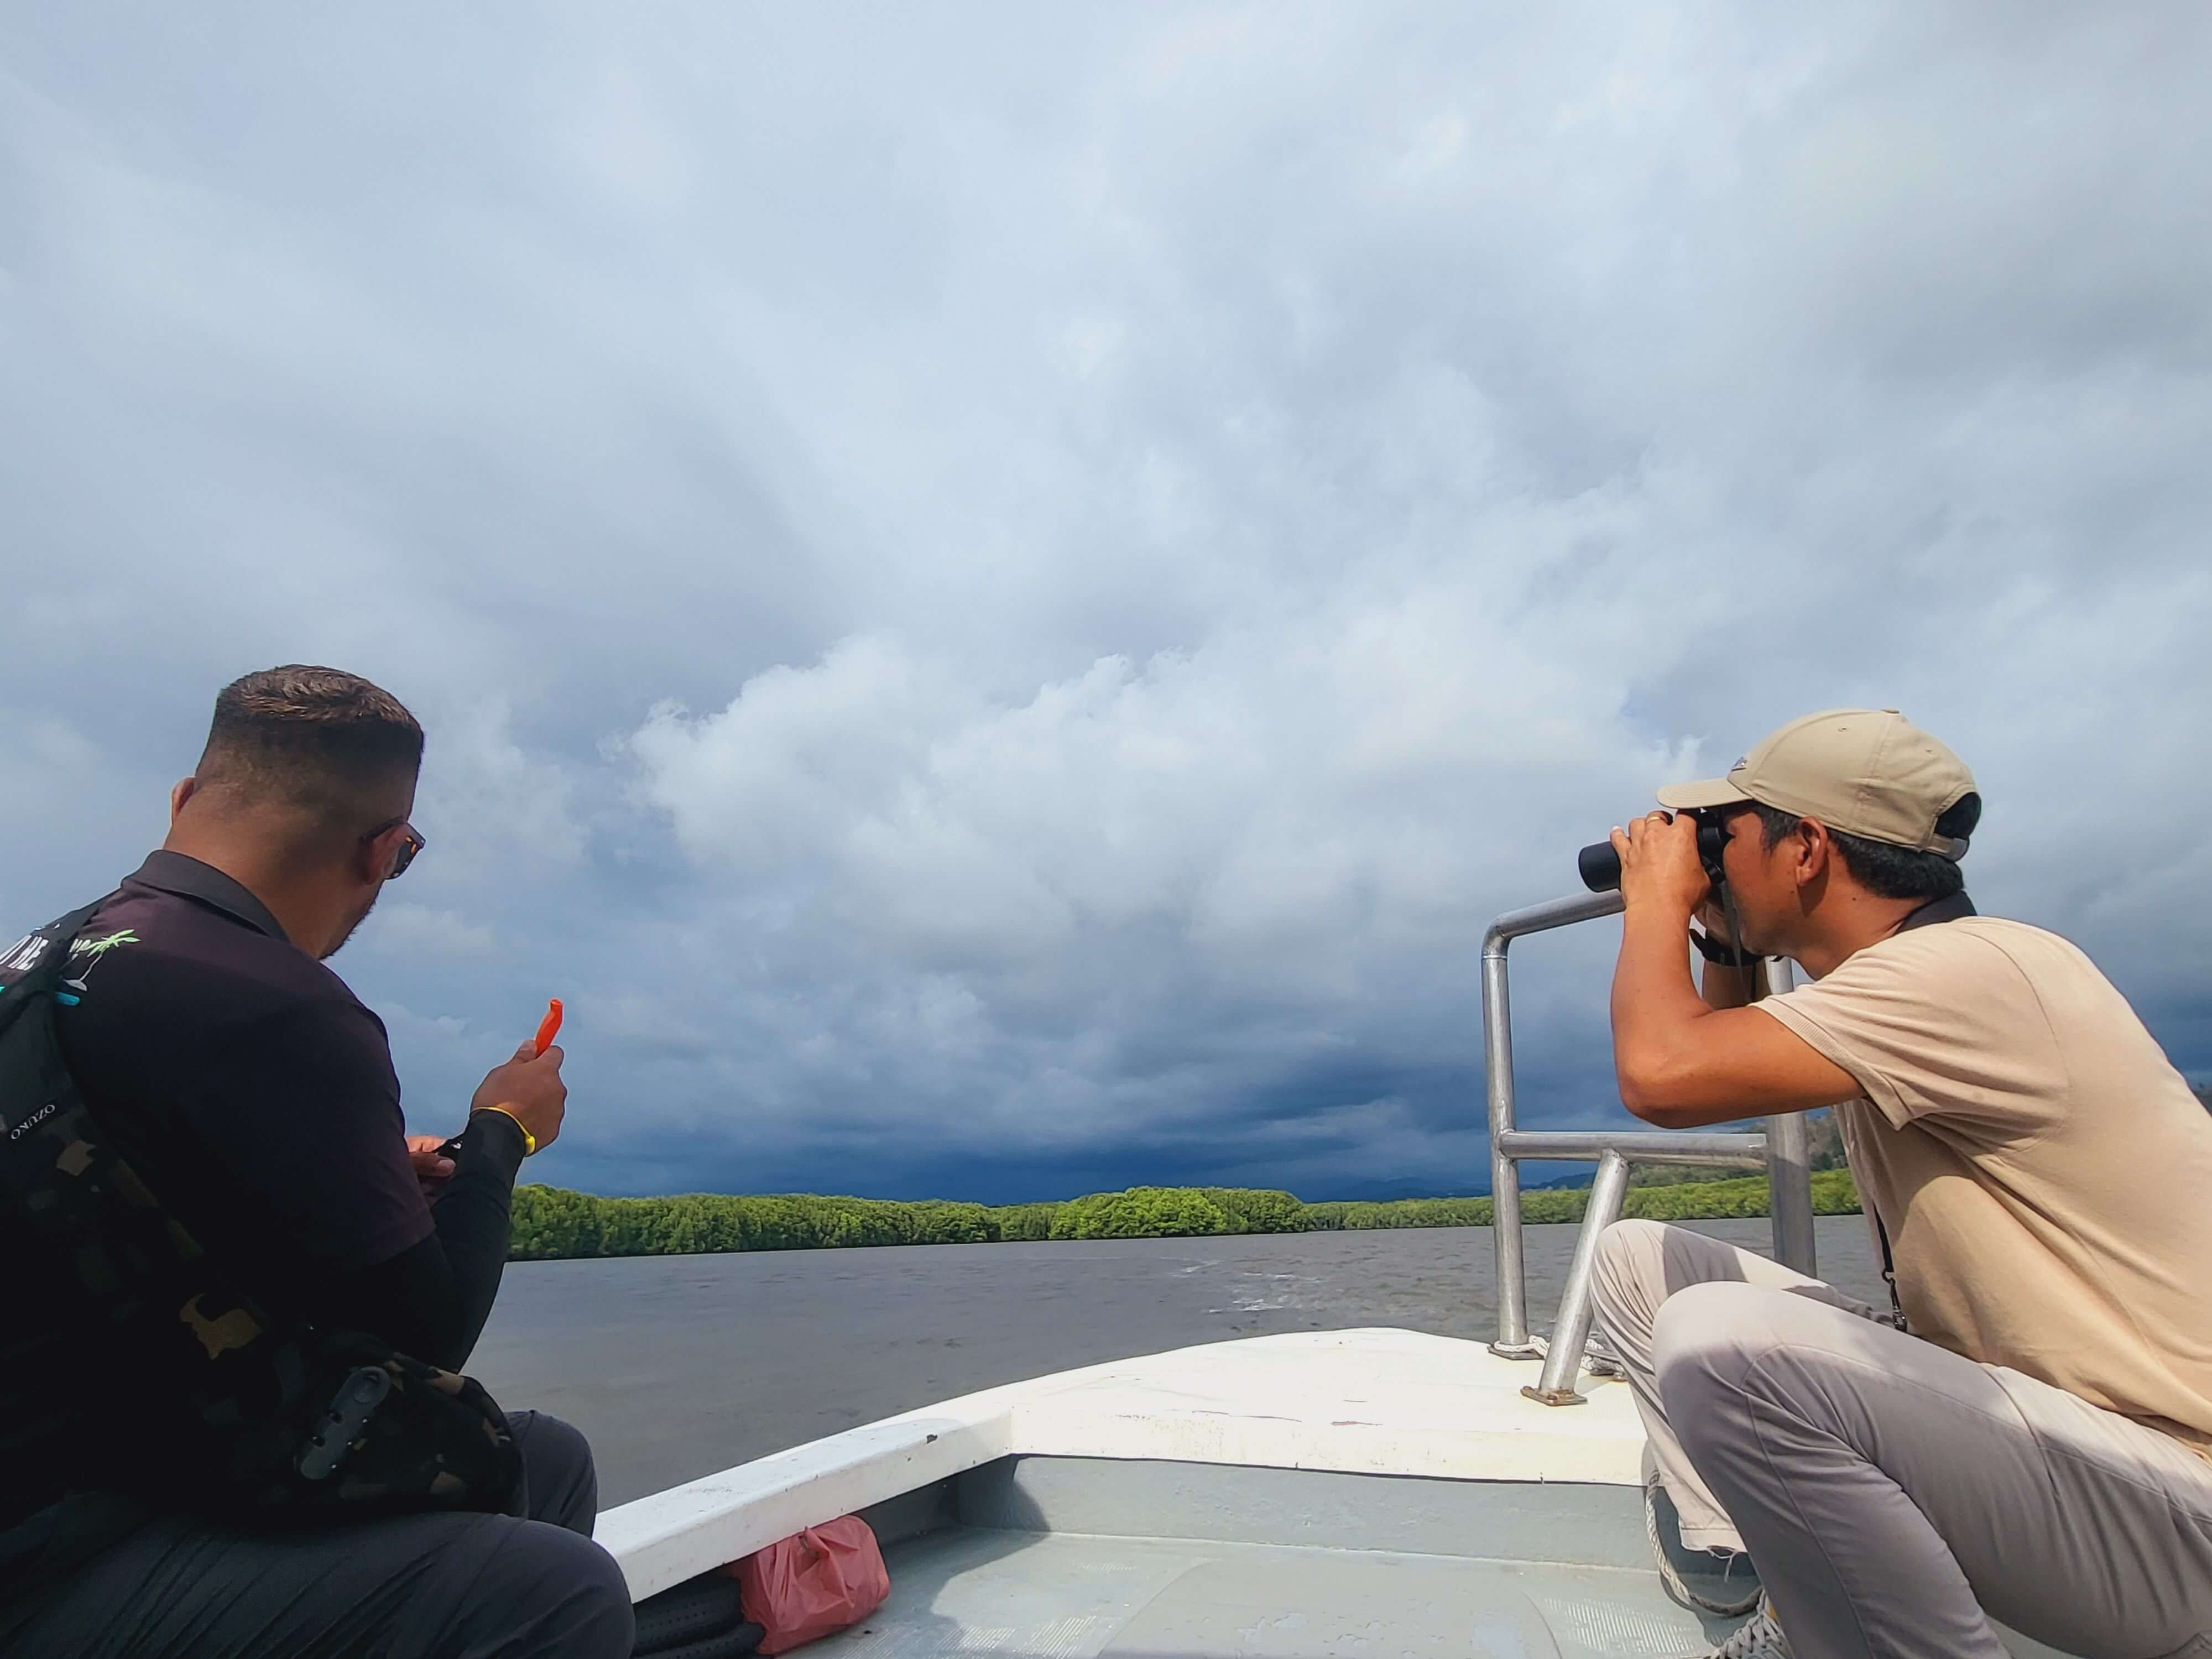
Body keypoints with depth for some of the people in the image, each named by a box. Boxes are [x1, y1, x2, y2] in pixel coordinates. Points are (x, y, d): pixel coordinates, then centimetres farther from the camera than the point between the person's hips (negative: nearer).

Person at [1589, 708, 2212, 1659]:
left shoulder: (1974, 969, -22)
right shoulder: (1887, 986, 8)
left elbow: (1663, 1073, -32)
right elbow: (1723, 1061, 26)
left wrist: (1657, 897, -14)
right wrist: (1723, 939, 11)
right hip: (1992, 1389, 10)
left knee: (1721, 1341, -33)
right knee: (1636, 1259, 6)